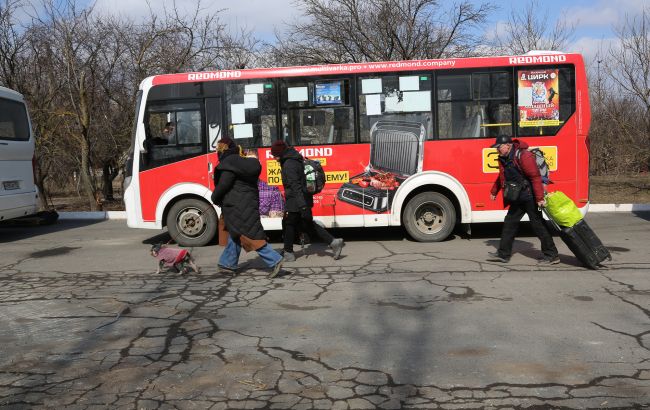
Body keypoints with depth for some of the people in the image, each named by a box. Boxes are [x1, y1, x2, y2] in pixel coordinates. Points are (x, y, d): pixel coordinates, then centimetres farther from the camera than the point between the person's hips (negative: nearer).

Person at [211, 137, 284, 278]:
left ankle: (274, 261, -13)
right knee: (235, 234, 17)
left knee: (251, 235, -9)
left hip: (238, 206, -9)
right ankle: (227, 264, 27)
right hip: (248, 203, 9)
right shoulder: (244, 162, 16)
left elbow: (223, 185, -16)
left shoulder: (229, 163, -12)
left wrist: (215, 198, 2)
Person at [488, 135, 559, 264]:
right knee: (509, 223, 10)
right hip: (518, 198, 9)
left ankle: (552, 255, 7)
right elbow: (501, 177, 26)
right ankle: (503, 254, 18)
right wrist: (494, 192, 33)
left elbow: (535, 177, -25)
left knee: (538, 224, -3)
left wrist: (540, 198, -28)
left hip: (530, 196, -9)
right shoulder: (503, 159, 8)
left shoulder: (523, 156, -20)